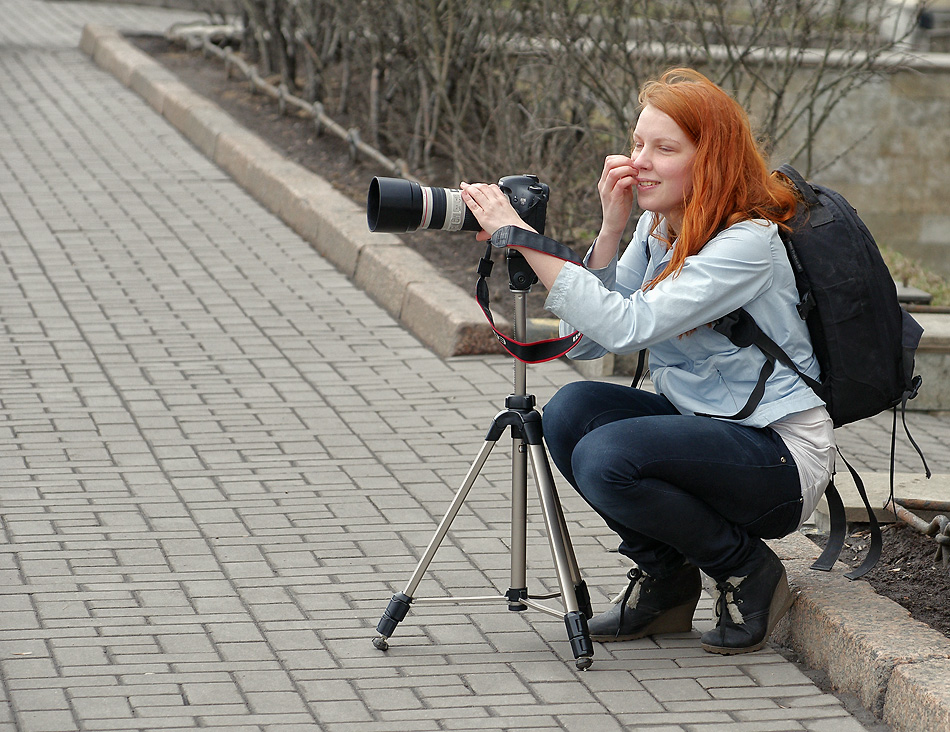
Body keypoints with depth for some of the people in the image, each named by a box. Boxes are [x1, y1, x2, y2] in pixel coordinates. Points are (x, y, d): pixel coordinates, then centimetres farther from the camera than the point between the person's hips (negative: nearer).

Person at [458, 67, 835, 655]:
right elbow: (585, 341, -3)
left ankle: (749, 574, -4)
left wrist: (521, 235, -32)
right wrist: (611, 228, -12)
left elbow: (627, 327, -32)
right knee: (572, 411, -15)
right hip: (699, 424, 8)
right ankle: (666, 580, 4)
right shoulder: (657, 227, 5)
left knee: (608, 458, -28)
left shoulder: (749, 243, -21)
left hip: (782, 453, -8)